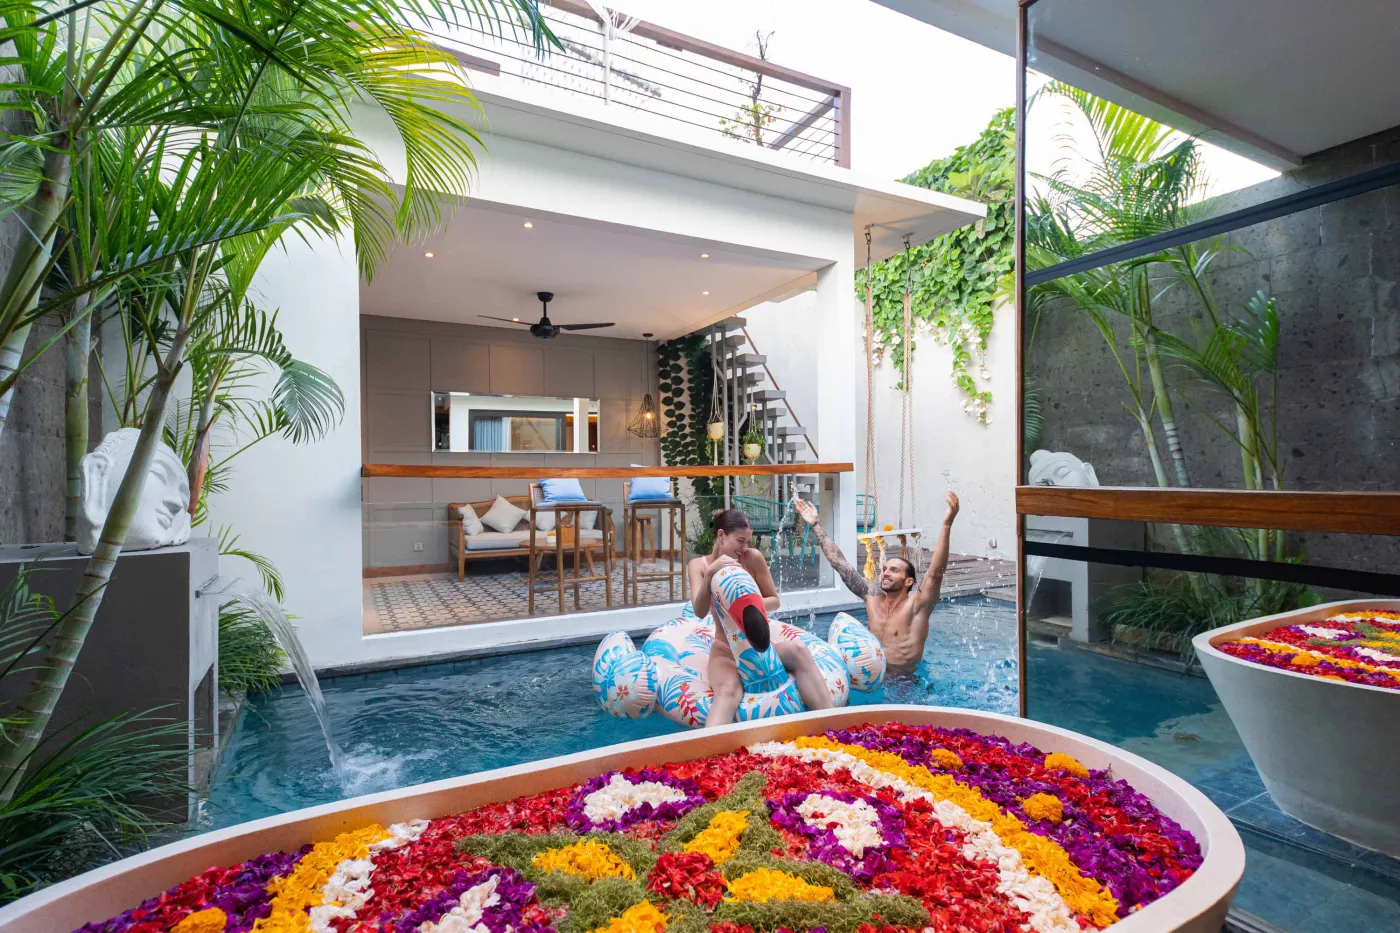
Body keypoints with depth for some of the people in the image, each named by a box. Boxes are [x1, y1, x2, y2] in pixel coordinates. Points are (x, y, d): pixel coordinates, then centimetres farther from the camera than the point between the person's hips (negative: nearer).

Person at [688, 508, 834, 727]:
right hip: (725, 651, -1)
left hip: (756, 644, 2)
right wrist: (710, 573, -32)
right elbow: (700, 612, -19)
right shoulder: (698, 565, -6)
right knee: (728, 690, -36)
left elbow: (774, 600, -1)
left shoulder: (753, 557, -7)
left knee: (798, 652, -31)